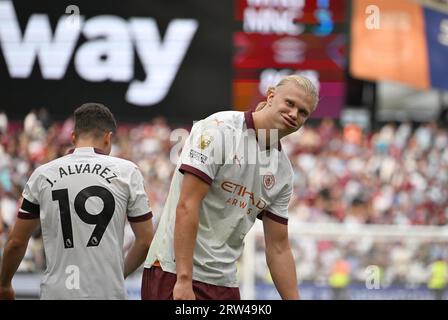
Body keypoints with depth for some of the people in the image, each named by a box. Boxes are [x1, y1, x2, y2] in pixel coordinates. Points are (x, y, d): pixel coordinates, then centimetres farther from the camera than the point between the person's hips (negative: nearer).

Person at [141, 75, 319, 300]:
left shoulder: (283, 171, 10)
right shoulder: (219, 129, -10)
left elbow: (278, 248, 15)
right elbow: (186, 206, -17)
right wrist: (184, 280, -23)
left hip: (224, 282, 7)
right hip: (175, 272, -7)